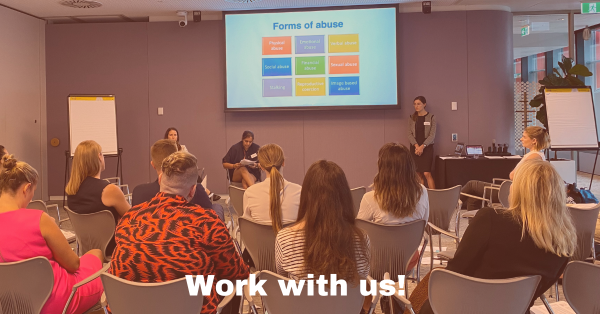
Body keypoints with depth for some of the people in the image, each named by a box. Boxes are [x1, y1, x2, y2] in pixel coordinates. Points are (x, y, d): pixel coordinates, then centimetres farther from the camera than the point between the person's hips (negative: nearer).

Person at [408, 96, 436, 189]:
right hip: (414, 148, 3)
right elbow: (410, 134, 3)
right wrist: (416, 146, -12)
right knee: (418, 174, 3)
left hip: (427, 147, -3)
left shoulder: (431, 117, 0)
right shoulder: (412, 118, 9)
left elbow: (432, 135, -6)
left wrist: (422, 146, -16)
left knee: (427, 173, -12)